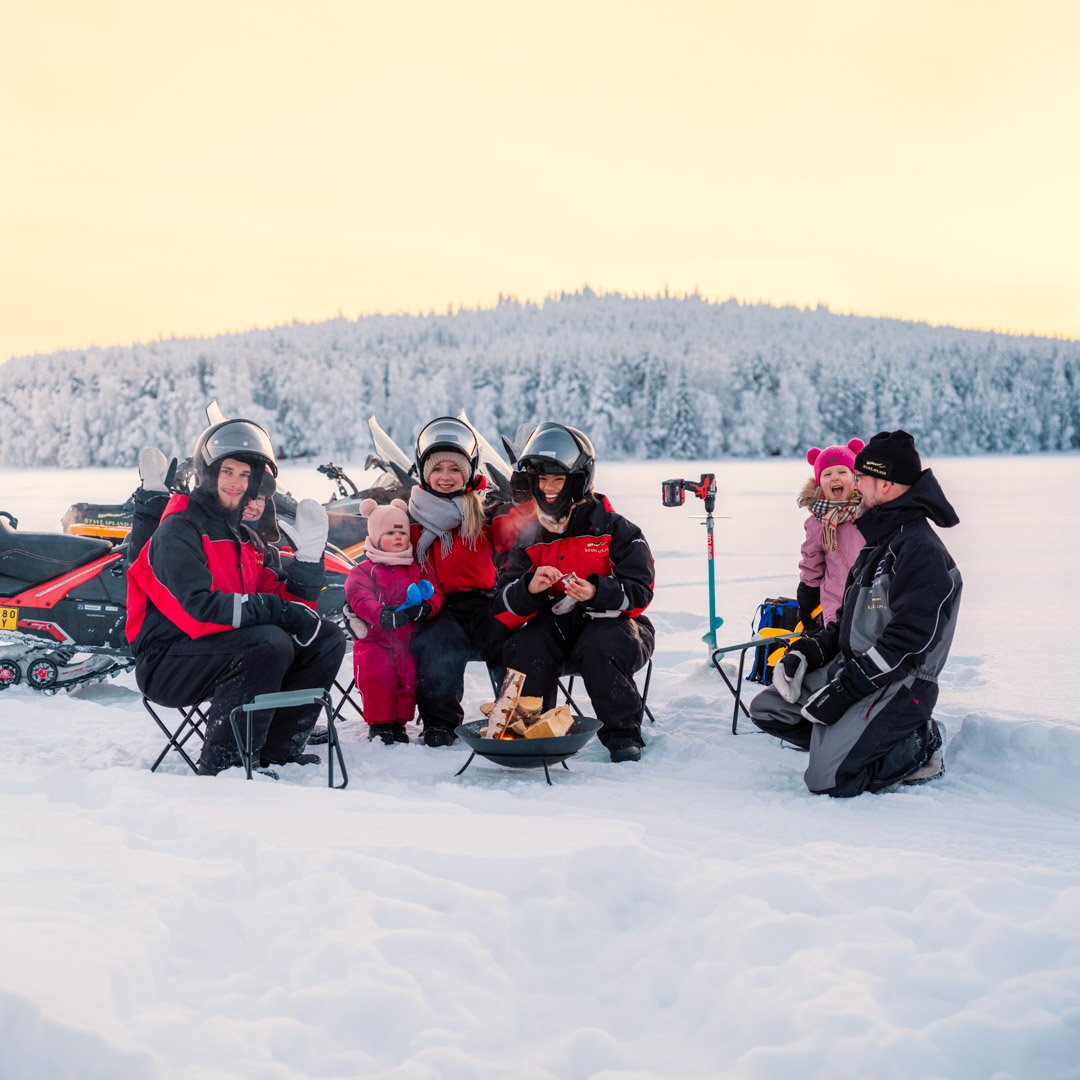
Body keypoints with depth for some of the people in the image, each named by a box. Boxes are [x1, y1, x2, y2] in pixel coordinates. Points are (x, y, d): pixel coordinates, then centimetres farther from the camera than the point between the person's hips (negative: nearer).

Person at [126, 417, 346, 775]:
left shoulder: (243, 538, 16)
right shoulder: (178, 530, -11)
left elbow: (288, 603, 9)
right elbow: (197, 608, -26)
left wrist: (310, 549, -3)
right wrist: (278, 611, -27)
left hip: (224, 647, 8)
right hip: (165, 662, -8)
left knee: (327, 640, -1)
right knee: (270, 643, -33)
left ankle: (277, 750, -1)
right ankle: (222, 765, -24)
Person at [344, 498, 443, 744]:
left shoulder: (417, 570, 13)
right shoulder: (363, 571, 2)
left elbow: (434, 594, 4)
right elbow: (359, 597, -15)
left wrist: (424, 608, -21)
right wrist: (381, 614, -35)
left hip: (408, 640, 3)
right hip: (374, 639, -3)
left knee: (410, 678, -9)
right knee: (378, 677, -19)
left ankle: (399, 721, 13)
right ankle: (379, 723, 1)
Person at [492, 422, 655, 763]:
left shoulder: (613, 529, -5)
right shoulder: (530, 536, 7)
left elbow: (640, 591, -13)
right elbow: (504, 607, -1)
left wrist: (597, 592, -32)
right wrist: (530, 587, -24)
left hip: (610, 622, -3)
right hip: (555, 629, 3)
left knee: (599, 647, -36)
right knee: (522, 649, -27)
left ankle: (623, 733, -17)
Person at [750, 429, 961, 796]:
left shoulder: (920, 550, -18)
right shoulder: (879, 540, 16)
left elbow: (907, 639, -24)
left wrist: (844, 688, -23)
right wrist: (808, 651, 4)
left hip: (897, 687, -10)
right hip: (850, 668, 10)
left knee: (827, 779, -19)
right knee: (767, 709, 3)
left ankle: (918, 748, 2)